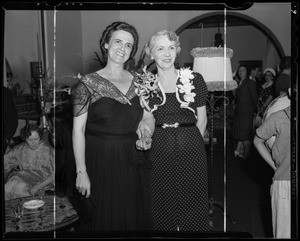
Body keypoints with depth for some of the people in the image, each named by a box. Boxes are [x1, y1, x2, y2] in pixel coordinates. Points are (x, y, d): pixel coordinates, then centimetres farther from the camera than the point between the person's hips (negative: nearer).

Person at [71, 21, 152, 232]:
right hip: (100, 162, -3)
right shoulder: (88, 84, -8)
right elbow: (78, 130, -9)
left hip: (133, 163, 4)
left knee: (135, 218, 15)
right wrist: (81, 172, -13)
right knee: (104, 220, 10)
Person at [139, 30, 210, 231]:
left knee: (193, 205, 8)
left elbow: (202, 119, 5)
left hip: (192, 150, -1)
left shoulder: (194, 79, -1)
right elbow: (149, 127, 4)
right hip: (160, 152, 1)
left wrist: (188, 141, 6)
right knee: (163, 206, 10)